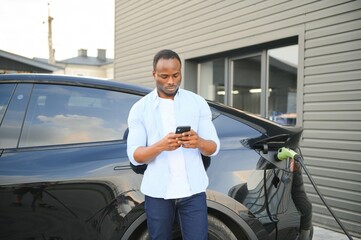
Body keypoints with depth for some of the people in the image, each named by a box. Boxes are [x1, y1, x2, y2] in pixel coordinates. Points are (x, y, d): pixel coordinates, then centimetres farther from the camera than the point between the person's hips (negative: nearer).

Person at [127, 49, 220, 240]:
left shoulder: (198, 102, 4)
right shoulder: (140, 108, 2)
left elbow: (214, 147, 2)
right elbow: (134, 156, -5)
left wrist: (199, 142, -21)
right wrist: (161, 146, -24)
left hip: (192, 190, 0)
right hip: (157, 192, 0)